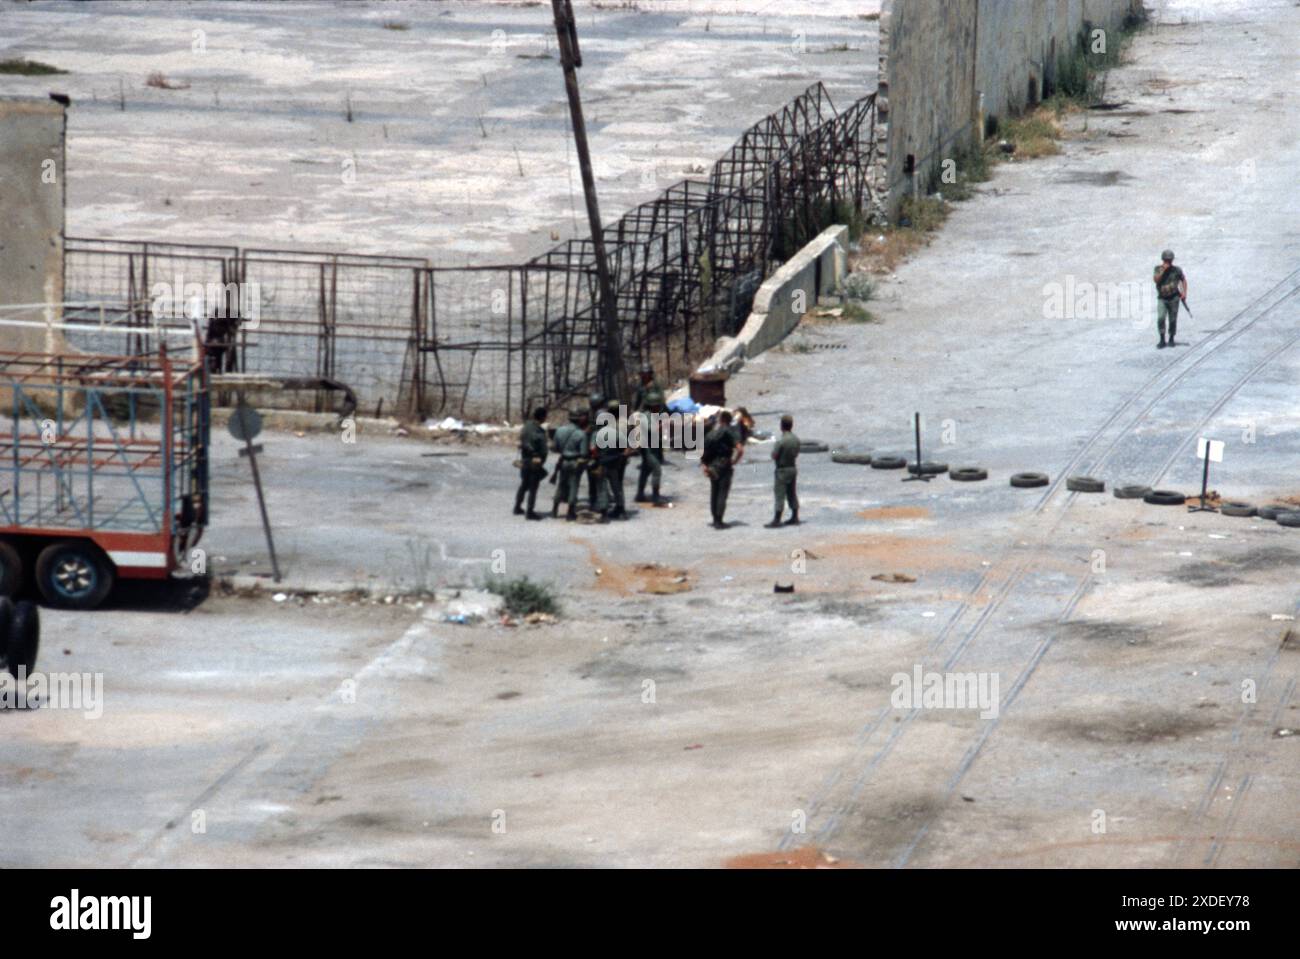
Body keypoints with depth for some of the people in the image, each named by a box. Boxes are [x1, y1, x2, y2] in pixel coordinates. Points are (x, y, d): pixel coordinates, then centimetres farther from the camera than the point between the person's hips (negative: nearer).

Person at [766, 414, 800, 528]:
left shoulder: (781, 441, -22)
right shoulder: (796, 439, 0)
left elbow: (774, 456, -16)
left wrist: (773, 450, 3)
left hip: (782, 470, -7)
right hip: (792, 468, 7)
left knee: (780, 495, -3)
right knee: (792, 493, 15)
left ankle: (776, 520, -1)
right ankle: (795, 517, 20)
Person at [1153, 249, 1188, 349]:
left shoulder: (1176, 270, -3)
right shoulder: (1158, 269, 0)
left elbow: (1183, 280, 9)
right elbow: (1156, 280, -15)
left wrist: (1184, 293, 0)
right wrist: (1163, 270, -23)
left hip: (1173, 298, 0)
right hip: (1162, 298, 0)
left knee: (1172, 320, 4)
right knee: (1161, 318, -16)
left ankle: (1171, 339, 21)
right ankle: (1162, 340, -9)